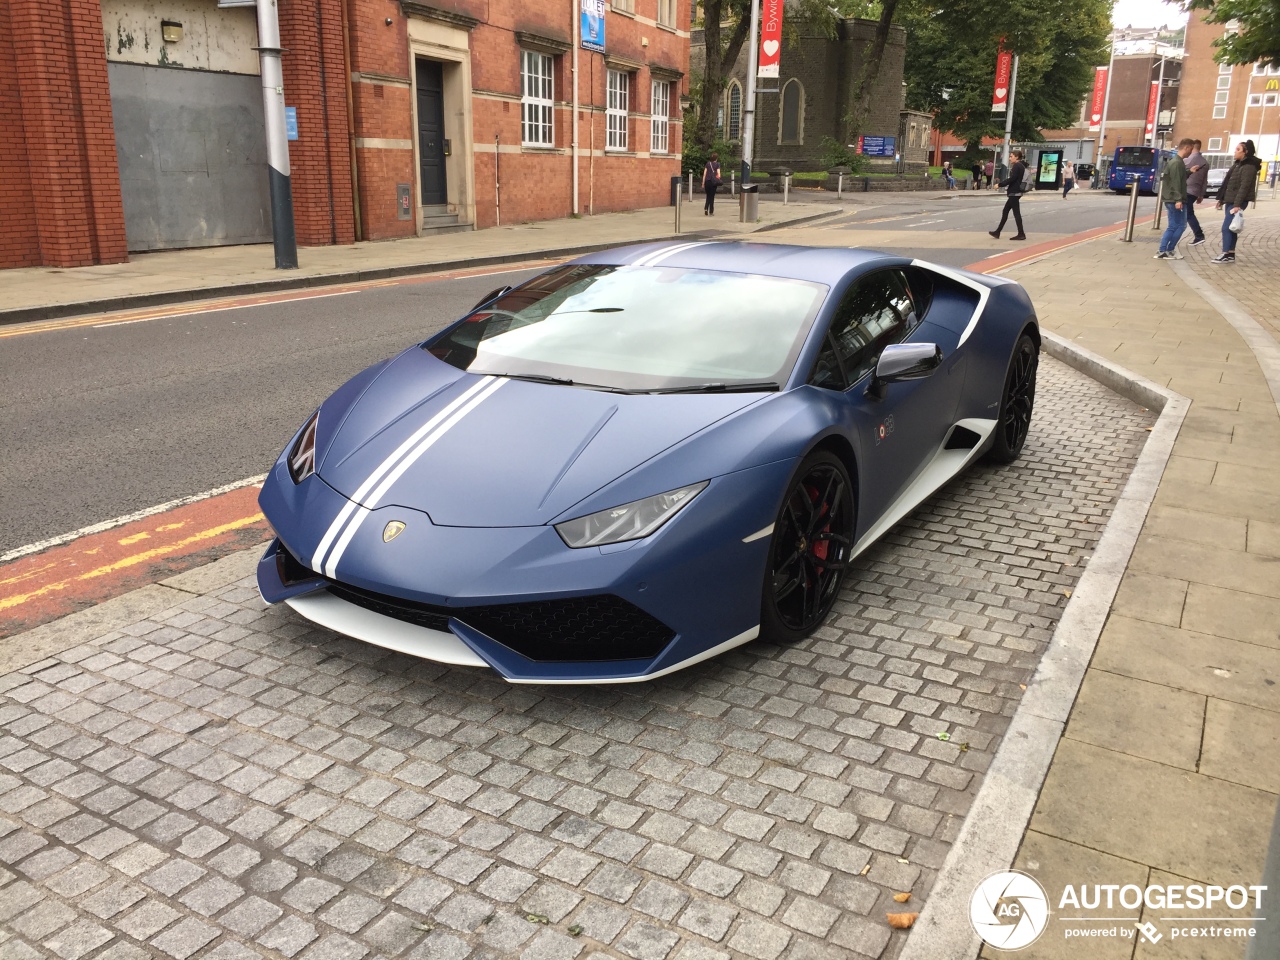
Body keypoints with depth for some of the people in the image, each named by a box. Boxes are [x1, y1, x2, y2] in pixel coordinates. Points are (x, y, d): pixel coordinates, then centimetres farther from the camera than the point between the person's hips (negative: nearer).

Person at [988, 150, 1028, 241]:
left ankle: (1021, 234, -6)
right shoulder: (1021, 166, 15)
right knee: (1005, 211, 13)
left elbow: (1011, 179, -21)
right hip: (1015, 192, 10)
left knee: (1016, 213, -7)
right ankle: (997, 232, 18)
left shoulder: (1017, 166, -14)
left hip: (1014, 192, -10)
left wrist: (1000, 184, -14)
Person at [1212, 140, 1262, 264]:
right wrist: (1221, 199, 19)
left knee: (1226, 227, -10)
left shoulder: (1249, 166, -14)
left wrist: (1237, 204, -25)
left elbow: (1244, 187, -20)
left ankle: (1226, 255, -7)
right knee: (1230, 228, 10)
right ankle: (1231, 254, 14)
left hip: (1238, 202, -9)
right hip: (1230, 201, 9)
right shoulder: (1238, 164, 15)